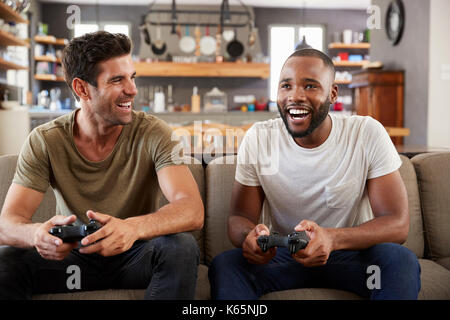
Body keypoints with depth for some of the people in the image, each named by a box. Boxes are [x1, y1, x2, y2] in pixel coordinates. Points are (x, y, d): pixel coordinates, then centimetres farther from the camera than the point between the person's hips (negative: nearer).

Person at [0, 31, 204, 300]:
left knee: (181, 246, -31)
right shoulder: (44, 142, -9)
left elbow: (193, 211, -27)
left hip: (134, 256, 0)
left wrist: (133, 228, -48)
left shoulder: (152, 134, -14)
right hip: (72, 257, 1)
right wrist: (37, 234, -40)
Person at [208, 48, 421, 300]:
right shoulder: (257, 139, -8)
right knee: (224, 265, -28)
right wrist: (249, 235, -32)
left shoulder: (368, 134, -13)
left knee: (402, 260, -30)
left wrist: (333, 239, -36)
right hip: (280, 254, 0)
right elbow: (240, 216, -5)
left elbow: (398, 224, -16)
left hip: (353, 253, 0)